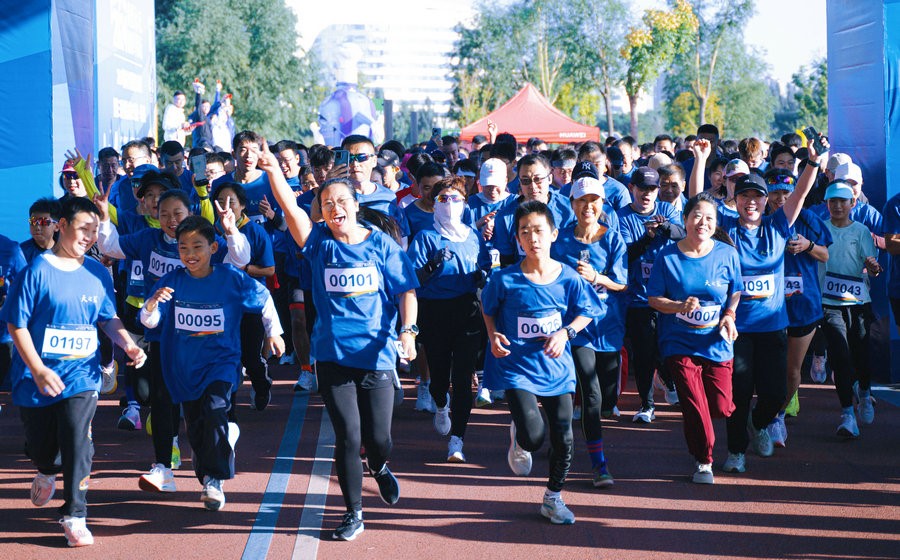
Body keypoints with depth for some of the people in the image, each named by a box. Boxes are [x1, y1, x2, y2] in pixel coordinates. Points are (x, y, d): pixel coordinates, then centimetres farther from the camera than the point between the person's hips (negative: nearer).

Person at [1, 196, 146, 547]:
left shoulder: (98, 273, 3)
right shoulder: (37, 271, -10)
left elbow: (109, 319, 15)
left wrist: (128, 345, -4)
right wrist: (38, 371, -16)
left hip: (81, 374, 2)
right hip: (37, 377, -1)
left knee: (78, 443, -14)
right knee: (40, 447, 13)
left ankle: (74, 516, -2)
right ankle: (47, 472, 49)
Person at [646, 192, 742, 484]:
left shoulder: (727, 254, -2)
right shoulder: (667, 256, -6)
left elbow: (736, 291, 9)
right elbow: (654, 298, -2)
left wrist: (730, 315, -9)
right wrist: (680, 306, -19)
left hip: (717, 342, 1)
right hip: (680, 343, -1)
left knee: (721, 408, -1)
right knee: (695, 407, -6)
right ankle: (704, 460, 16)